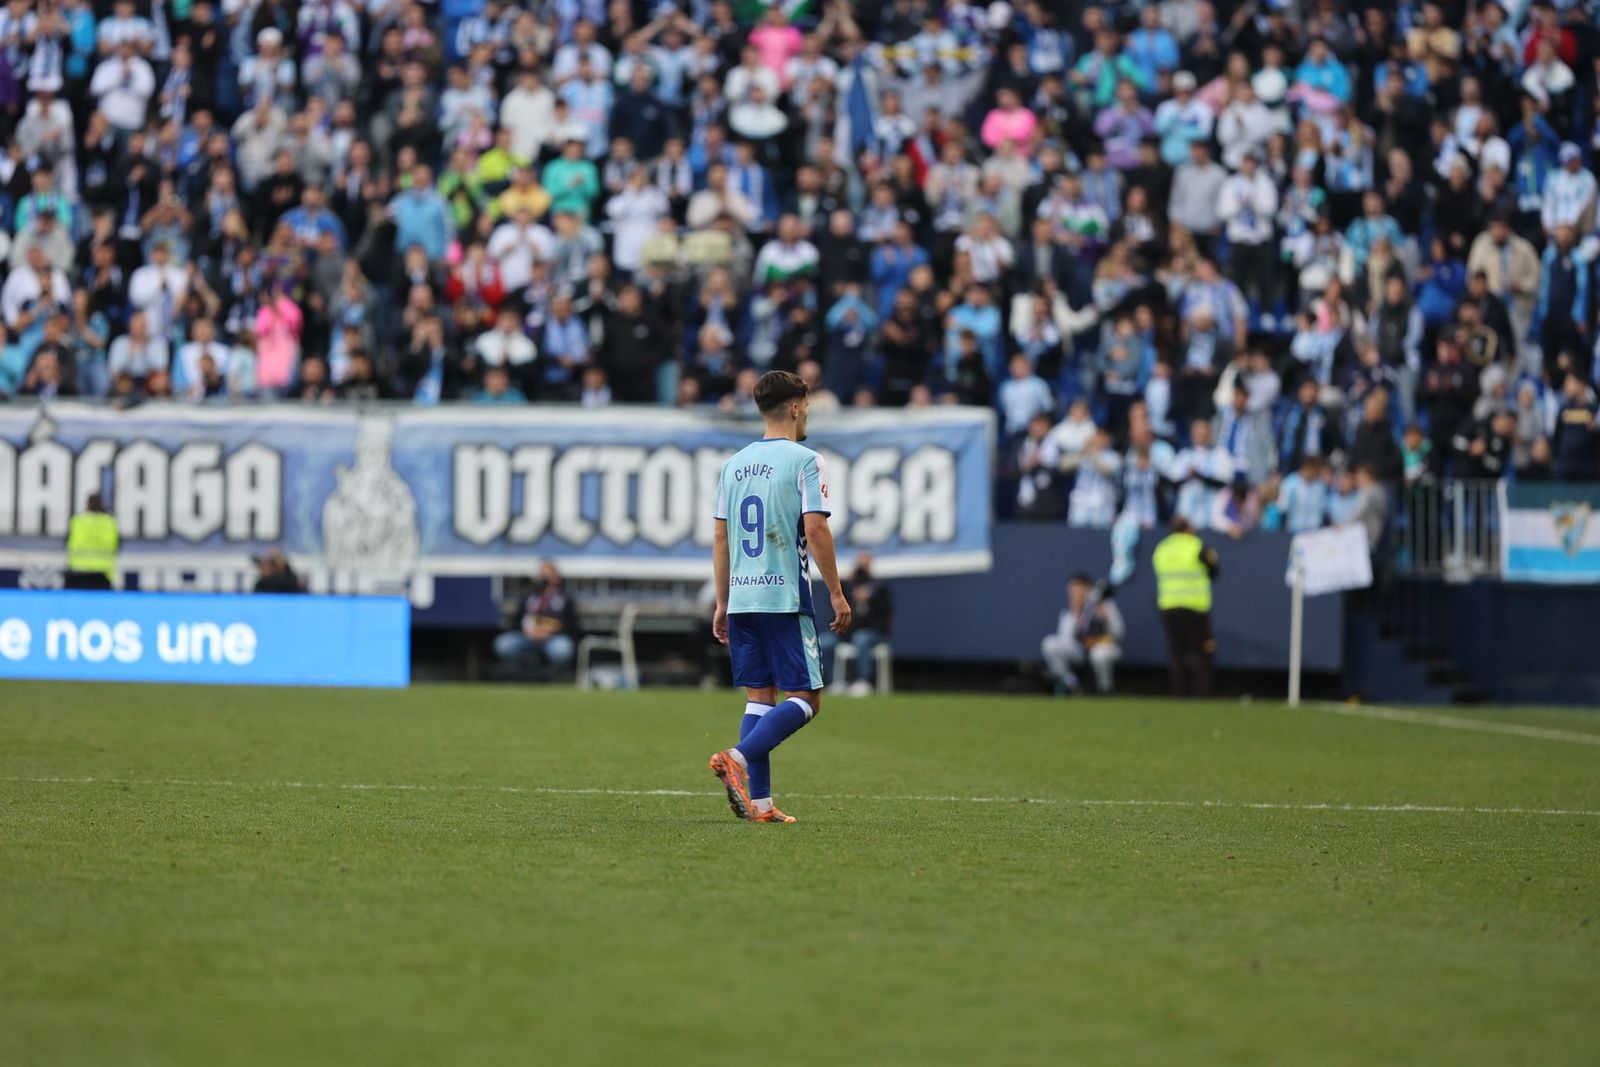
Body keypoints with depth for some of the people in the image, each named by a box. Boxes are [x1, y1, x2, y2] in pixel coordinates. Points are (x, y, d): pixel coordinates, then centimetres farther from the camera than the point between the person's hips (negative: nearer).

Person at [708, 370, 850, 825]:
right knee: (805, 698, -2)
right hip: (785, 596, -7)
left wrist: (722, 603, 20)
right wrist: (837, 594, -7)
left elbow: (720, 537, 14)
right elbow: (816, 530, -13)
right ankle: (738, 758, -21)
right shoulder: (803, 460, -6)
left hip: (741, 598, 7)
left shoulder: (734, 463, 13)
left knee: (760, 696, 9)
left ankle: (759, 802, 3)